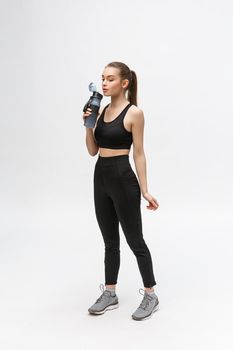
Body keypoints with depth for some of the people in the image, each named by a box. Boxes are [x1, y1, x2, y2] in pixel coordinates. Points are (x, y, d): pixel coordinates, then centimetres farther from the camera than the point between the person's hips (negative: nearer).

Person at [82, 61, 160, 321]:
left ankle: (150, 296, 18)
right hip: (101, 178, 7)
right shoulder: (101, 110, 11)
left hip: (123, 179, -7)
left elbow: (138, 154, -10)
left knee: (134, 241, 3)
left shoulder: (134, 112, -10)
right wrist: (88, 124, -4)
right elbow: (93, 151, 10)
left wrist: (144, 190, -12)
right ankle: (109, 294, 27)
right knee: (110, 241, 15)